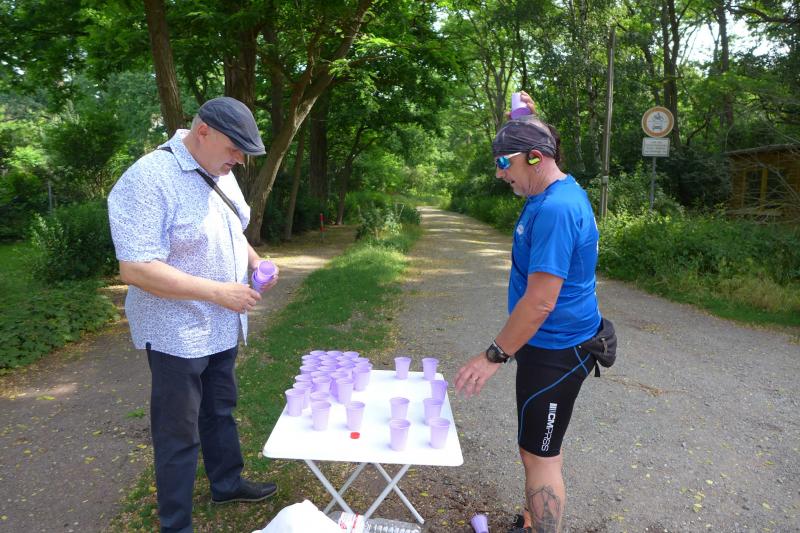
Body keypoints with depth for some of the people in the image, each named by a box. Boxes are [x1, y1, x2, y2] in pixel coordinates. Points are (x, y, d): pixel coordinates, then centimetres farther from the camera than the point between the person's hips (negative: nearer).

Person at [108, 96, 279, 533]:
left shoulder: (219, 173, 4)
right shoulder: (149, 179, -23)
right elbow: (135, 268, -28)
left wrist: (254, 261, -1)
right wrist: (219, 292, -27)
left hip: (221, 327, 8)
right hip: (177, 334, -8)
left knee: (220, 411, 23)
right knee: (179, 432, 7)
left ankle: (227, 483, 44)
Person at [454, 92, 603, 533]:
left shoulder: (556, 209, -26)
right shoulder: (558, 190, 6)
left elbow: (540, 302, -29)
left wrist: (494, 356, -22)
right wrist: (528, 120, 21)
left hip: (555, 353, -10)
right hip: (554, 345, 10)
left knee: (539, 454, 2)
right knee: (540, 446, 22)